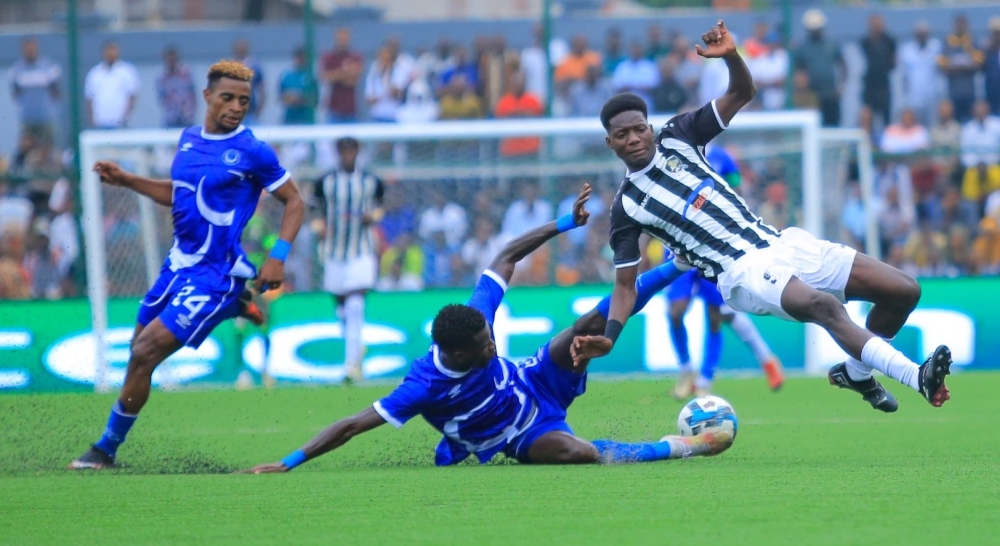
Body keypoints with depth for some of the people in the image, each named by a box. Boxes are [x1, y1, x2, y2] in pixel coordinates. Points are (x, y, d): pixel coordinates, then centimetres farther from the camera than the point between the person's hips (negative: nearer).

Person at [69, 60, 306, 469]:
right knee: (138, 351, 15)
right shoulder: (189, 139, 12)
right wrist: (127, 181, 21)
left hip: (214, 275, -8)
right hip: (179, 265, 8)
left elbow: (294, 202, -9)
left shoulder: (252, 152, -13)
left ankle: (107, 449, -4)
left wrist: (278, 257, -18)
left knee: (146, 352, -13)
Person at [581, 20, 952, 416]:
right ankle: (917, 378, -52)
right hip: (744, 272, -6)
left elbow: (742, 93, 10)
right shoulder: (627, 207, 2)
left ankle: (856, 373, 21)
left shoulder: (676, 137, 11)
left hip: (781, 244, 6)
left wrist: (731, 56, -12)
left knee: (904, 292, -3)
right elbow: (625, 285, 4)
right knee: (823, 305, -38)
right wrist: (607, 339, -13)